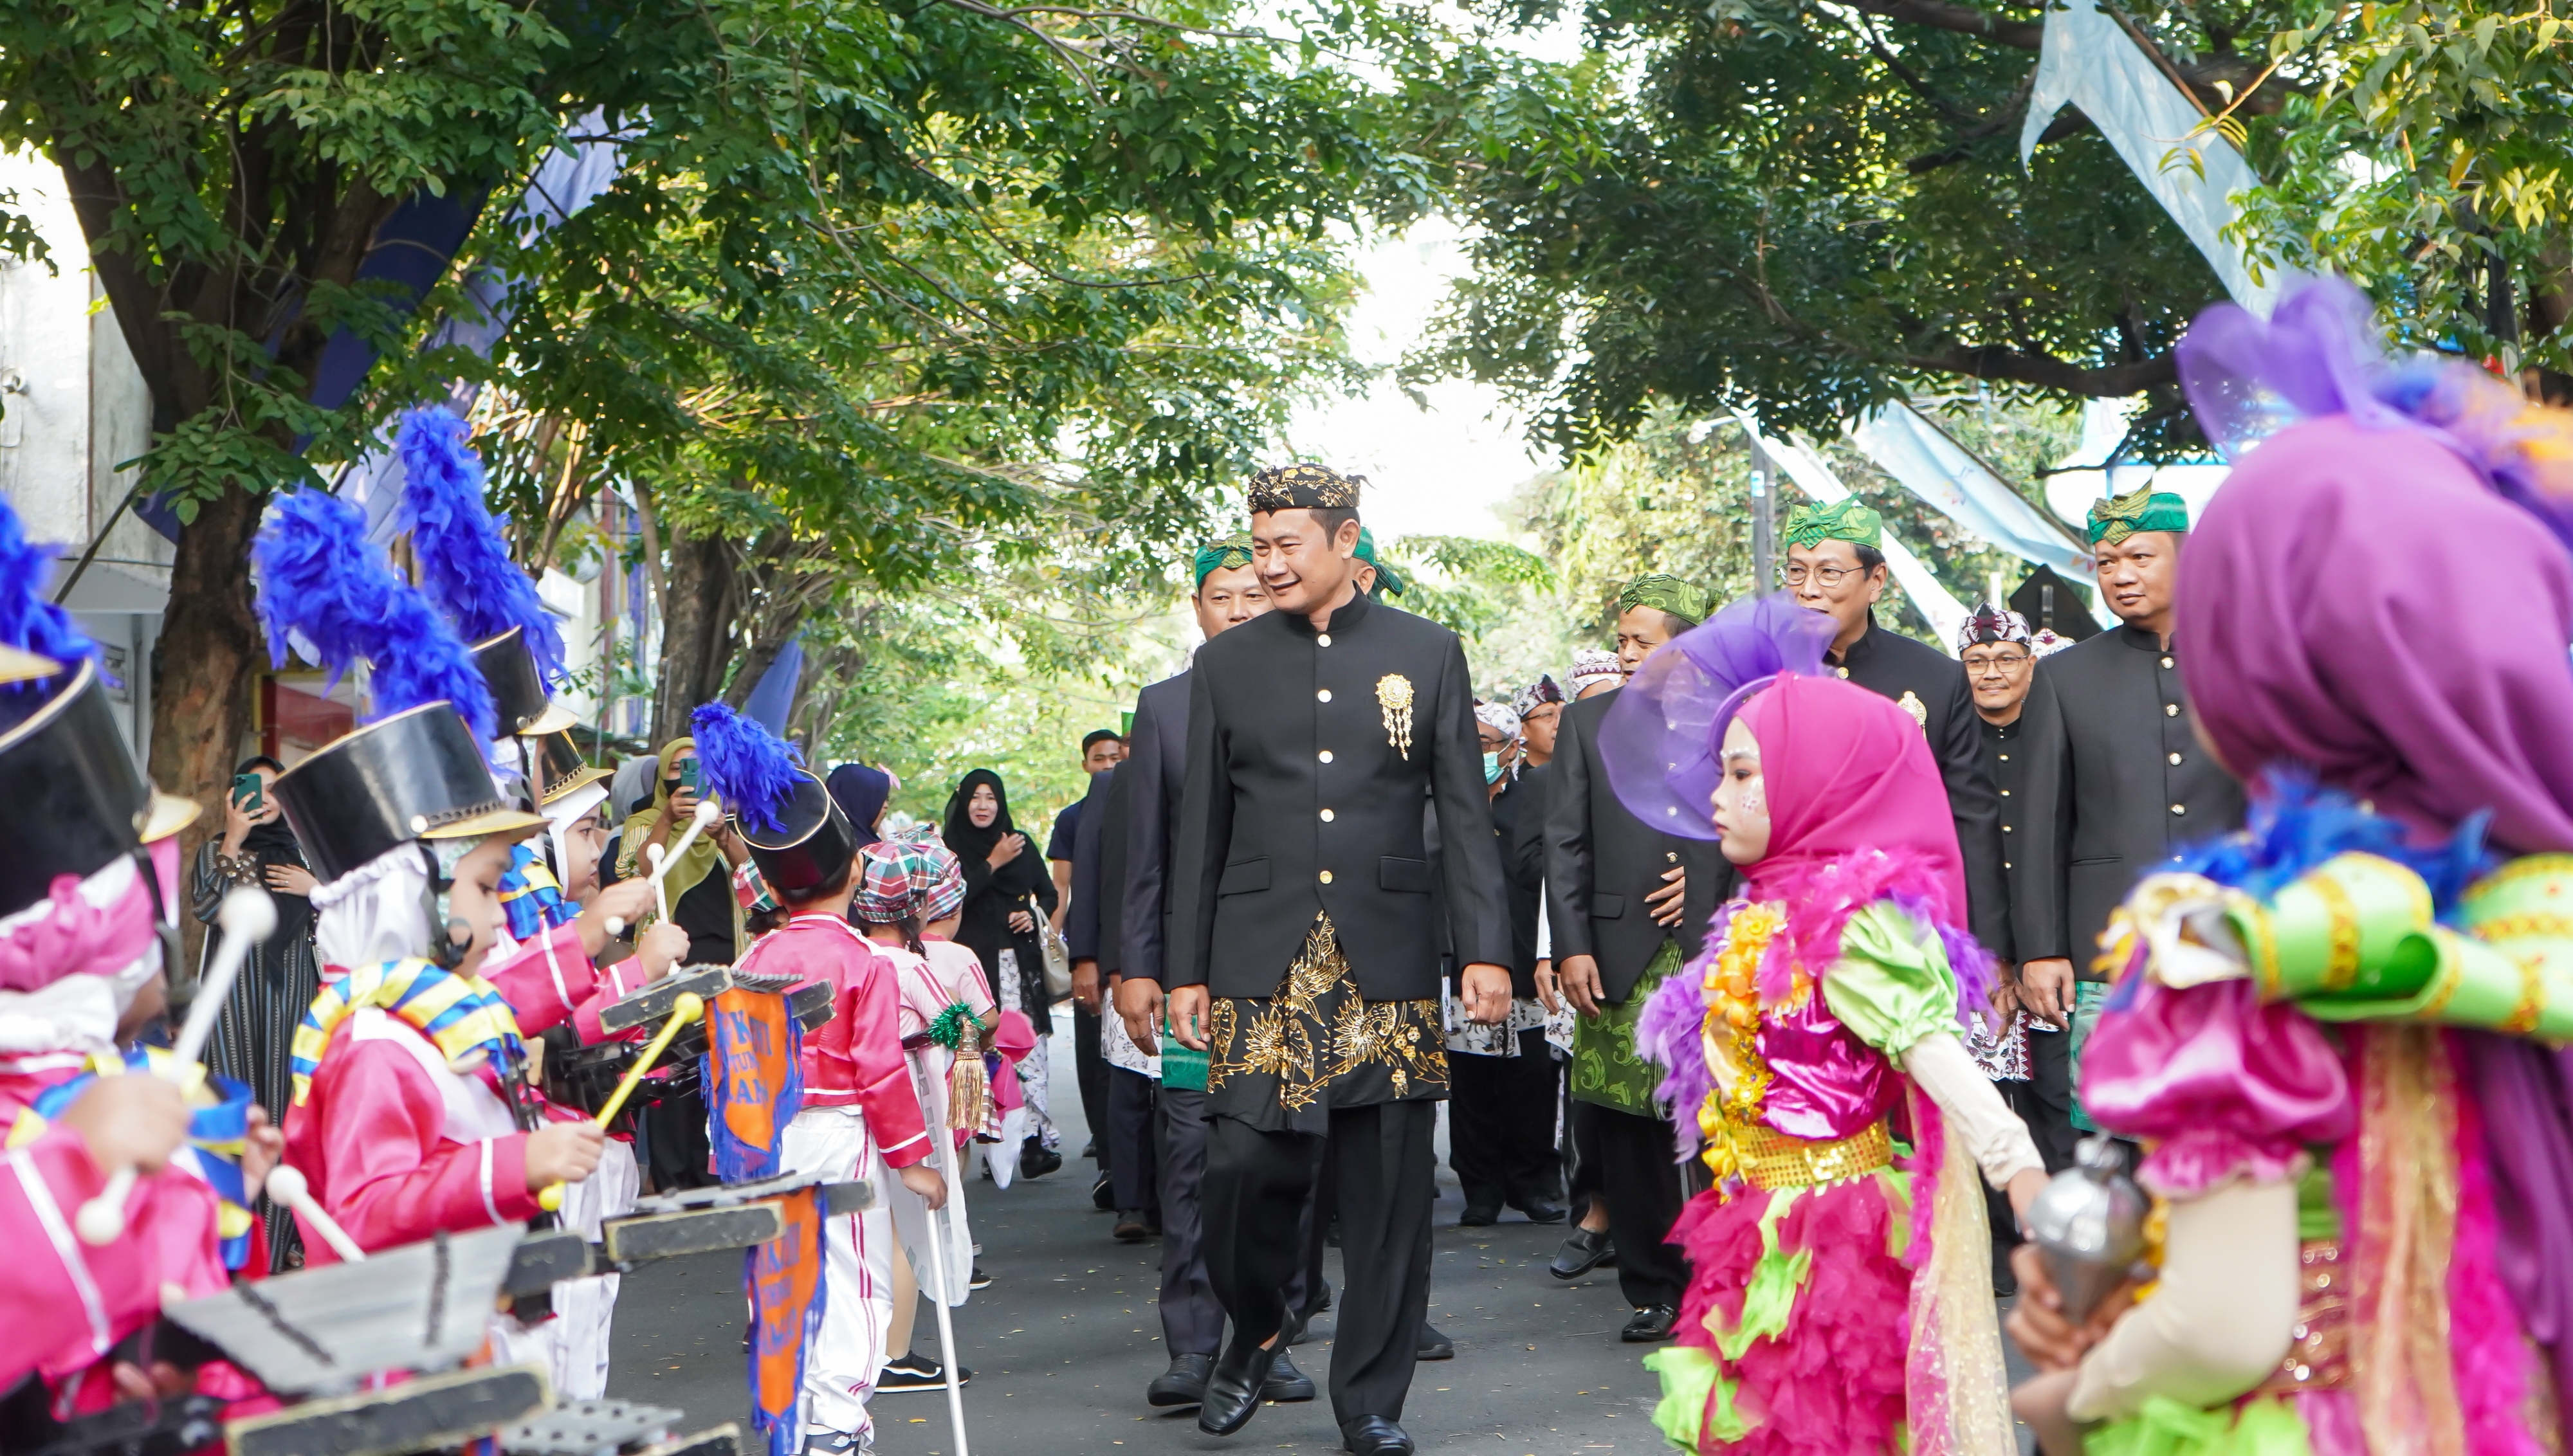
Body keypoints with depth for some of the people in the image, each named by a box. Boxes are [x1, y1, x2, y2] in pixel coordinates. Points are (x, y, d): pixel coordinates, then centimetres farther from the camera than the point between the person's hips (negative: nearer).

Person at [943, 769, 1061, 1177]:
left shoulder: (1019, 843, 17)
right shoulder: (951, 848, 7)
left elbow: (1048, 893, 22)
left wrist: (1035, 915, 1)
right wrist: (993, 864, -7)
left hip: (1019, 959, 2)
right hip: (976, 960, -2)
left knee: (1028, 1047, -10)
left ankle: (1035, 1137, -15)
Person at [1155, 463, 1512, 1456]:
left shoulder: (1427, 652, 7)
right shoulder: (1225, 663, 9)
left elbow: (1464, 814, 5)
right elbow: (1200, 829, 10)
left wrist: (1486, 949, -4)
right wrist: (1186, 970, 6)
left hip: (1386, 960, 0)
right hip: (1262, 960, 0)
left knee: (1388, 1190, 2)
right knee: (1245, 1164, -9)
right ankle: (1255, 1330, 20)